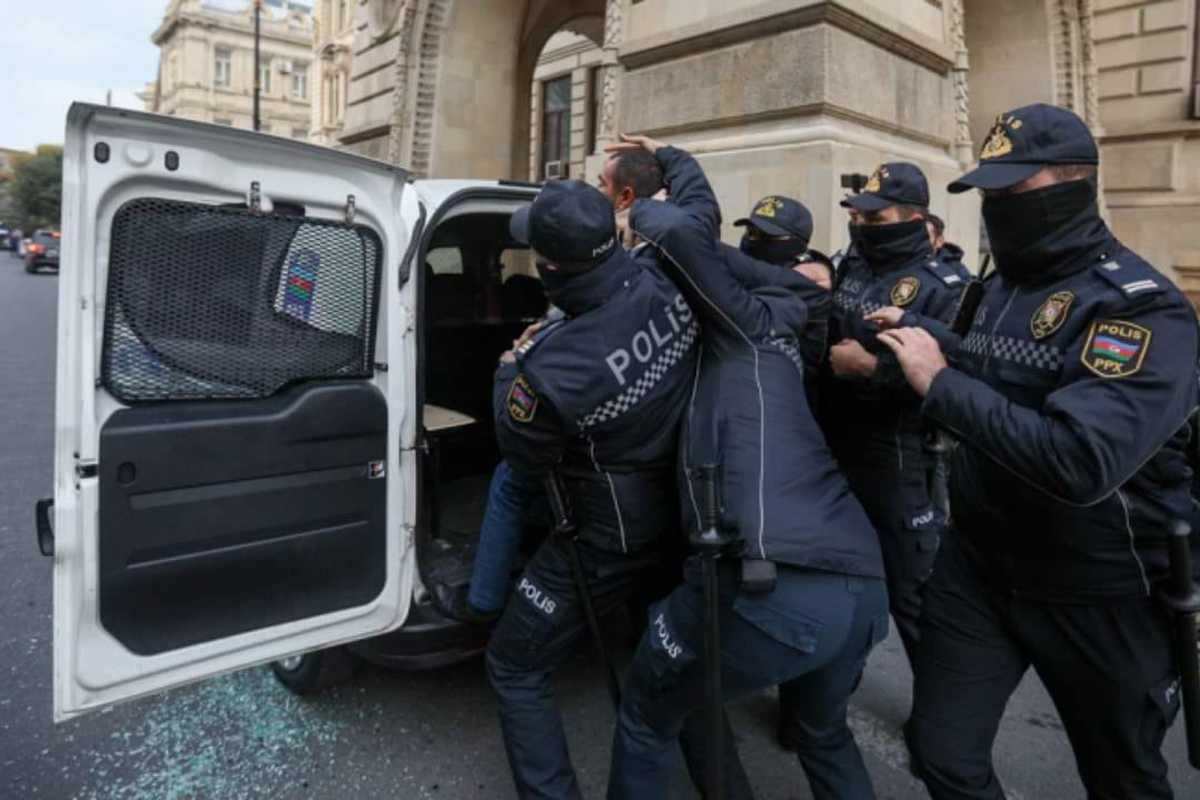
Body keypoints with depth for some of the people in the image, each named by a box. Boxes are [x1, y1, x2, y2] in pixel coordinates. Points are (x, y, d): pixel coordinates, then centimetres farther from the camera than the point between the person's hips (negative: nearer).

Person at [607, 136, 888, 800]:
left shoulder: (753, 322, 11)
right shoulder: (765, 344, 30)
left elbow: (680, 228, -7)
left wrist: (638, 217, 14)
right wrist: (673, 162, 47)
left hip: (777, 588, -8)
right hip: (863, 588, 8)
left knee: (645, 719, 19)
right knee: (825, 732, 37)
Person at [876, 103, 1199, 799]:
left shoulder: (1140, 305, -21)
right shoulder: (1001, 288, 5)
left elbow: (1081, 462, -35)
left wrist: (941, 383, -28)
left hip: (1097, 590, -6)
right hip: (979, 562, 6)